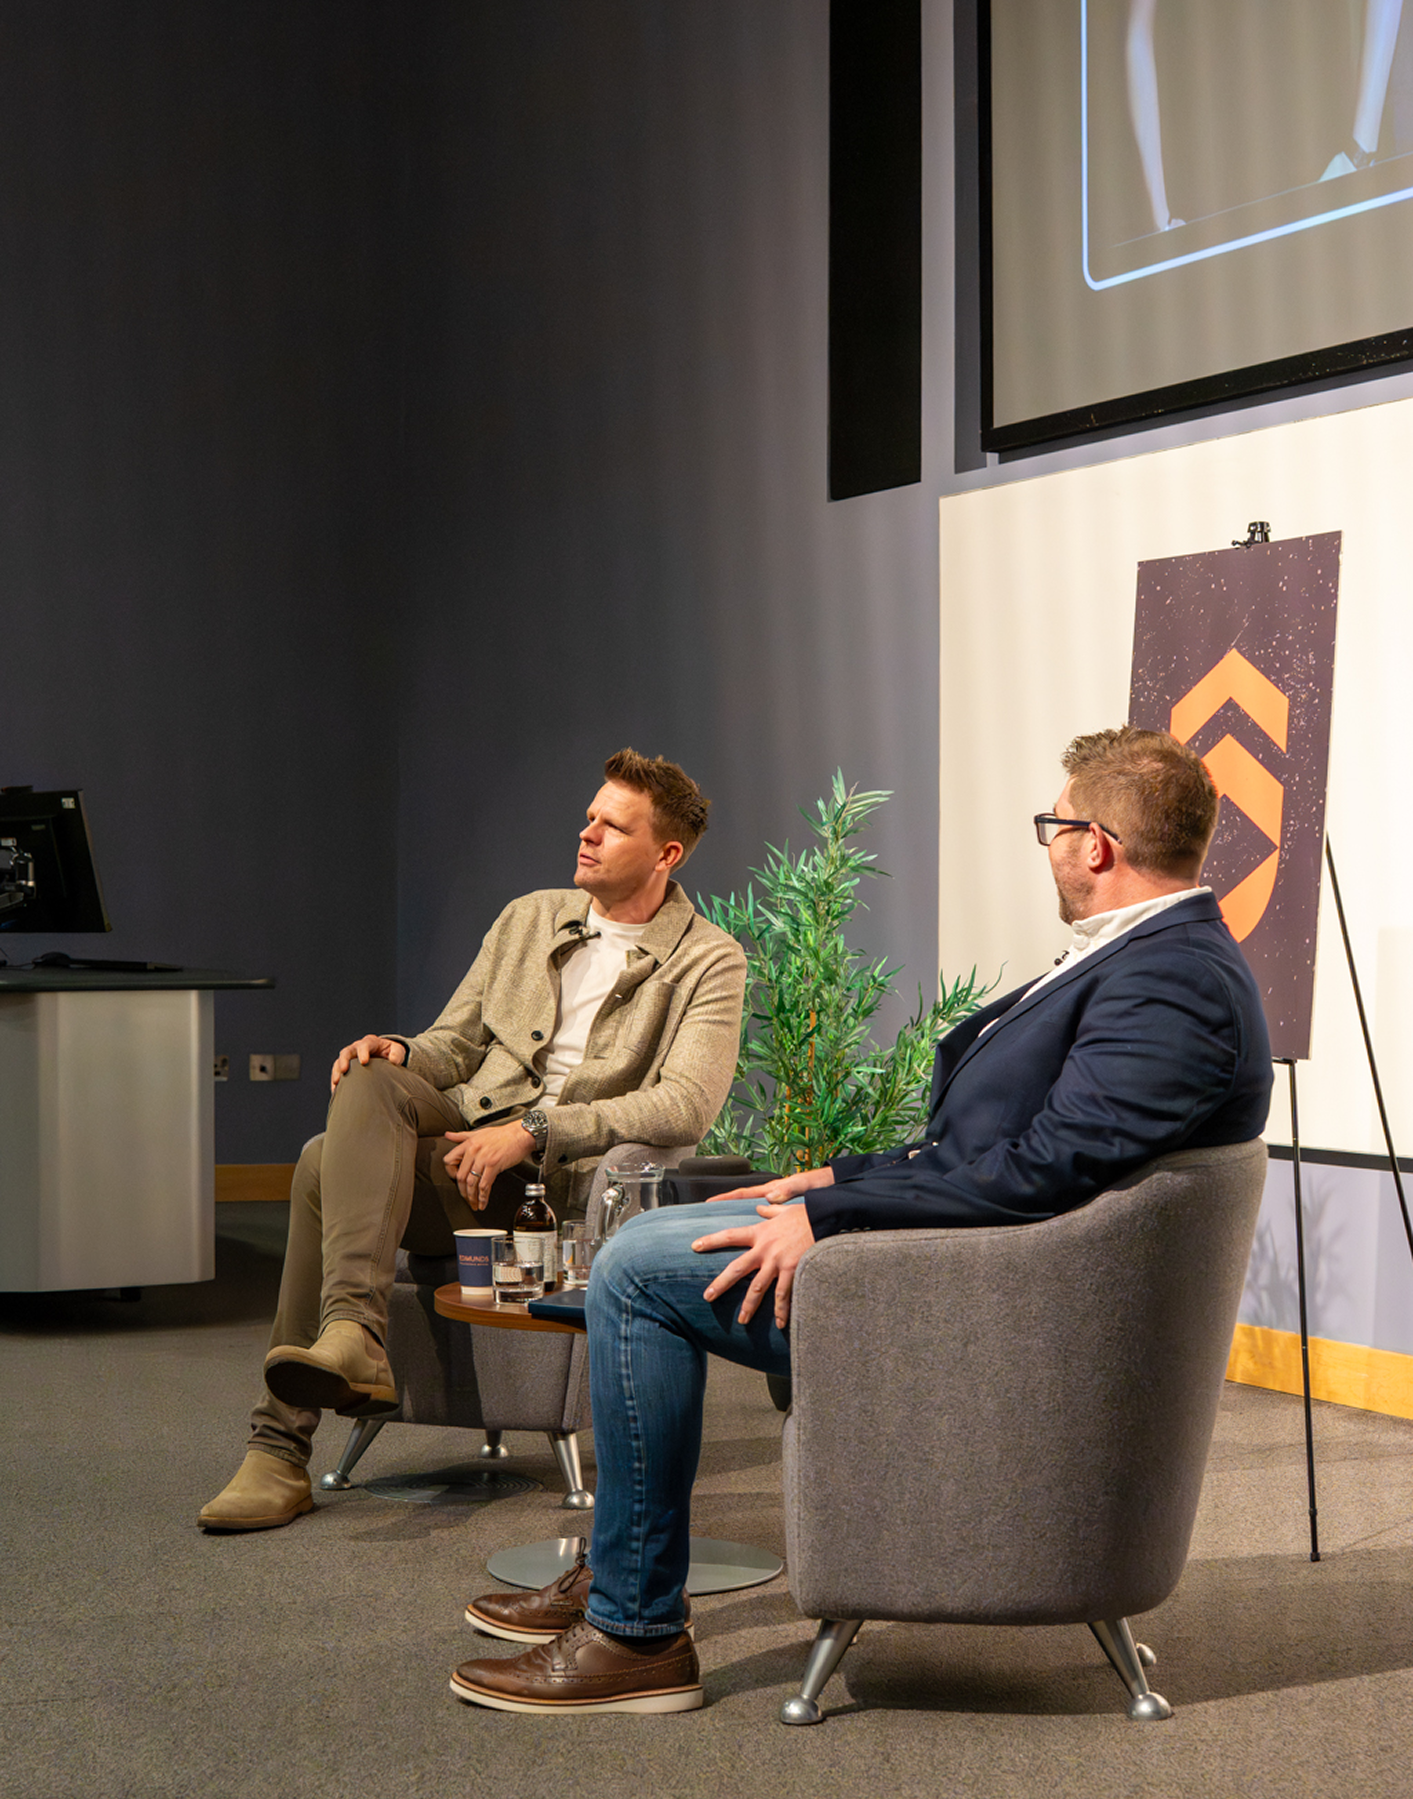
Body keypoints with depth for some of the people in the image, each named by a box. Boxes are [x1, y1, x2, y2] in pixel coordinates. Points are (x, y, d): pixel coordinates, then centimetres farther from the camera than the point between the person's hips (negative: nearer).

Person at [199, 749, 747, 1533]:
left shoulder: (709, 962, 2)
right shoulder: (528, 918, 21)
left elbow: (686, 1107, -12)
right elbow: (453, 1044, 22)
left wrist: (534, 1130, -21)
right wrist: (402, 1054, -5)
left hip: (565, 1177, -5)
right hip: (468, 1134, 5)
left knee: (328, 1168, -28)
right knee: (370, 1082, -29)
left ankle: (282, 1447, -30)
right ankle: (353, 1333, -40)